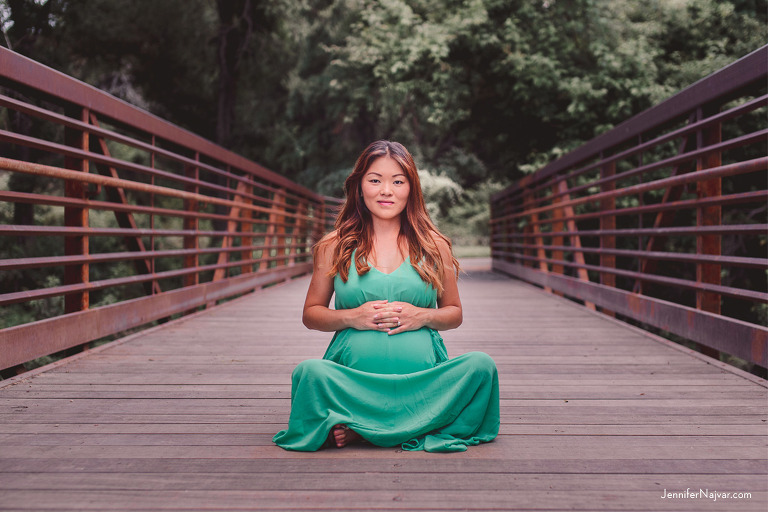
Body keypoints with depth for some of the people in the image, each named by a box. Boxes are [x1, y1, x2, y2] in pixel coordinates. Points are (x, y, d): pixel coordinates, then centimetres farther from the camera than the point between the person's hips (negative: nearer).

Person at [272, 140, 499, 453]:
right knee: (309, 372, -32)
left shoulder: (433, 247, 10)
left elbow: (454, 313, 18)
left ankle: (361, 429, -23)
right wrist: (351, 317, -6)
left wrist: (423, 316, -5)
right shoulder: (335, 247, 9)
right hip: (353, 378, -2)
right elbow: (311, 314, 14)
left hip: (423, 379, 2)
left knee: (481, 365, -27)